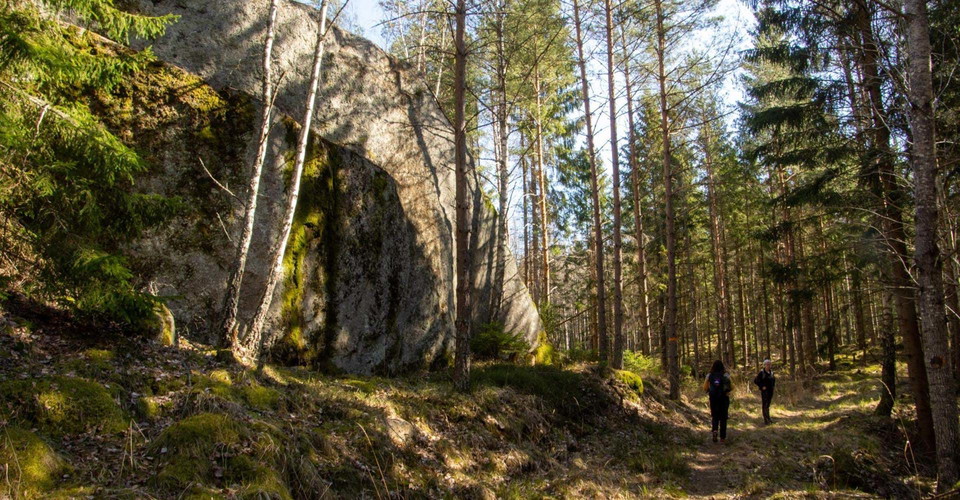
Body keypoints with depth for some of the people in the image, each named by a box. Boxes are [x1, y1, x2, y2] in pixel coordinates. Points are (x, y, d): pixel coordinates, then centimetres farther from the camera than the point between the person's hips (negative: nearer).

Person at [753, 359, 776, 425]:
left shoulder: (771, 372, 8)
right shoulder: (762, 372, -10)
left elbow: (774, 379, 28)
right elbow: (755, 381, -11)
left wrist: (773, 385, 14)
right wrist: (762, 386, -14)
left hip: (770, 391, 6)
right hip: (764, 391, -6)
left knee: (768, 405, 15)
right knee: (765, 405, -7)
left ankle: (768, 419, 24)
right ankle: (766, 420, -6)